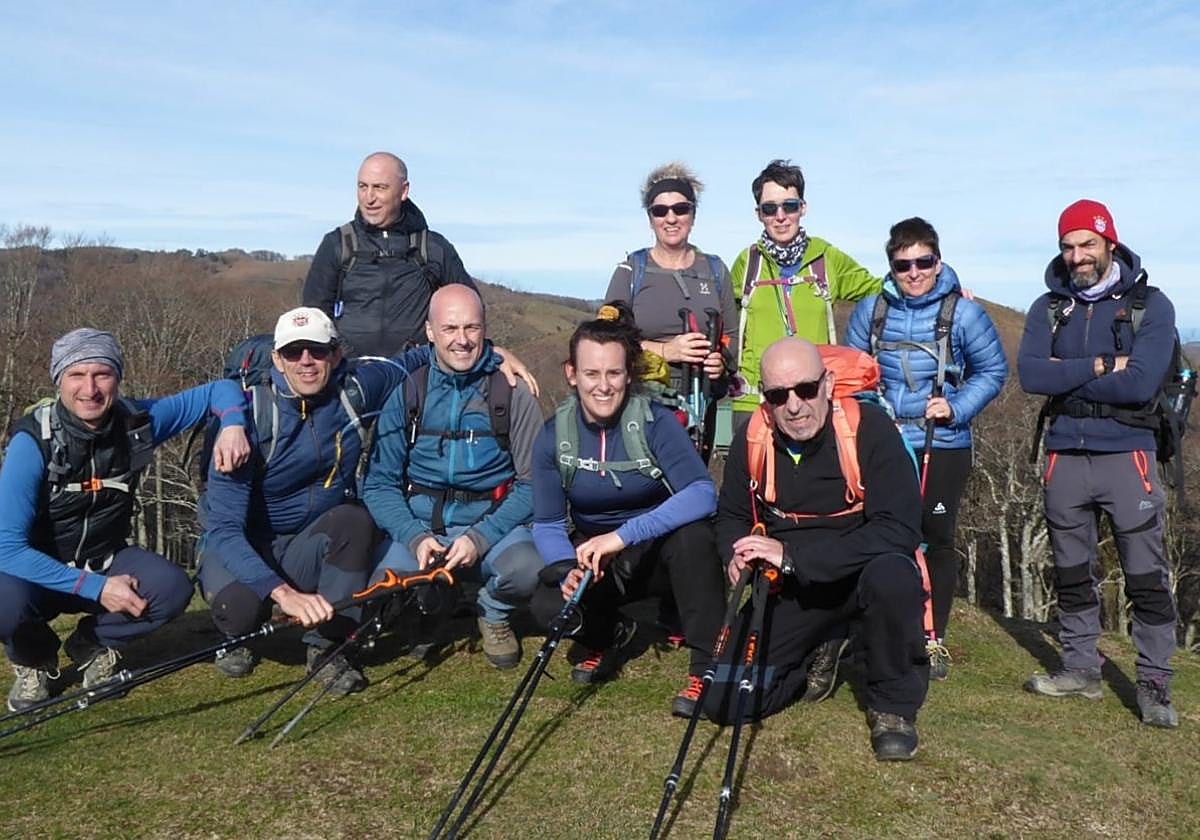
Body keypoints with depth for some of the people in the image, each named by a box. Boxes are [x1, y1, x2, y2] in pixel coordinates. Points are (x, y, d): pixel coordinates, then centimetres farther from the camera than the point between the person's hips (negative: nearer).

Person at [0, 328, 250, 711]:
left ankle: (92, 644, 6)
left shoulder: (137, 422, -14)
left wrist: (232, 425, -26)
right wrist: (95, 588, -31)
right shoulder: (34, 441, -24)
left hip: (105, 561, 3)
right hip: (40, 572, -3)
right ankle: (35, 661, 3)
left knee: (173, 588, -26)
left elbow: (218, 391, -2)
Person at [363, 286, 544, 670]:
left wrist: (481, 537, -18)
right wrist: (415, 537, -16)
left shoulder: (513, 392, -1)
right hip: (418, 526, 1)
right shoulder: (407, 393, 3)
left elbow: (532, 484, -4)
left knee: (528, 568, -33)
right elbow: (380, 483, 1)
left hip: (491, 525, -1)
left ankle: (493, 612, 4)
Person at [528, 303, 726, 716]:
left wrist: (624, 535, -41)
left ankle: (706, 667, -19)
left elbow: (703, 494, -32)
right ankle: (607, 635, 10)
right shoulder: (553, 436, -9)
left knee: (692, 533, -36)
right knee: (549, 606, -27)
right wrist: (568, 570, -29)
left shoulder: (655, 422, -18)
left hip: (663, 552, -2)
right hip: (596, 558, 2)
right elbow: (548, 524, -7)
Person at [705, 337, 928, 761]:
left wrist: (794, 555, -31)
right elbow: (731, 516, 9)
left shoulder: (869, 427, -20)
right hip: (791, 589, 3)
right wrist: (737, 556, -16)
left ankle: (894, 705, -11)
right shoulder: (752, 438, -7)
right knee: (723, 700, -11)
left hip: (863, 575, -3)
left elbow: (899, 530, -28)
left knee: (893, 577, -39)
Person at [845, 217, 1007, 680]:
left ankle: (934, 639, 19)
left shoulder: (963, 313, -3)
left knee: (937, 539, 5)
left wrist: (957, 408, -9)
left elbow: (992, 370, 5)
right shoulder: (870, 310, 4)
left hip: (943, 447, -1)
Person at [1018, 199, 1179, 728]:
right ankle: (1081, 668, 26)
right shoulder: (1048, 308, 7)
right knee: (1071, 575, 13)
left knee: (1147, 578, 0)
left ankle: (1154, 682, 12)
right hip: (1065, 456, 4)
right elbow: (1029, 374, -9)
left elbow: (1140, 383, -17)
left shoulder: (1150, 305, -3)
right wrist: (1099, 366, -14)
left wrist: (1066, 378, -11)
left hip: (1126, 455, -3)